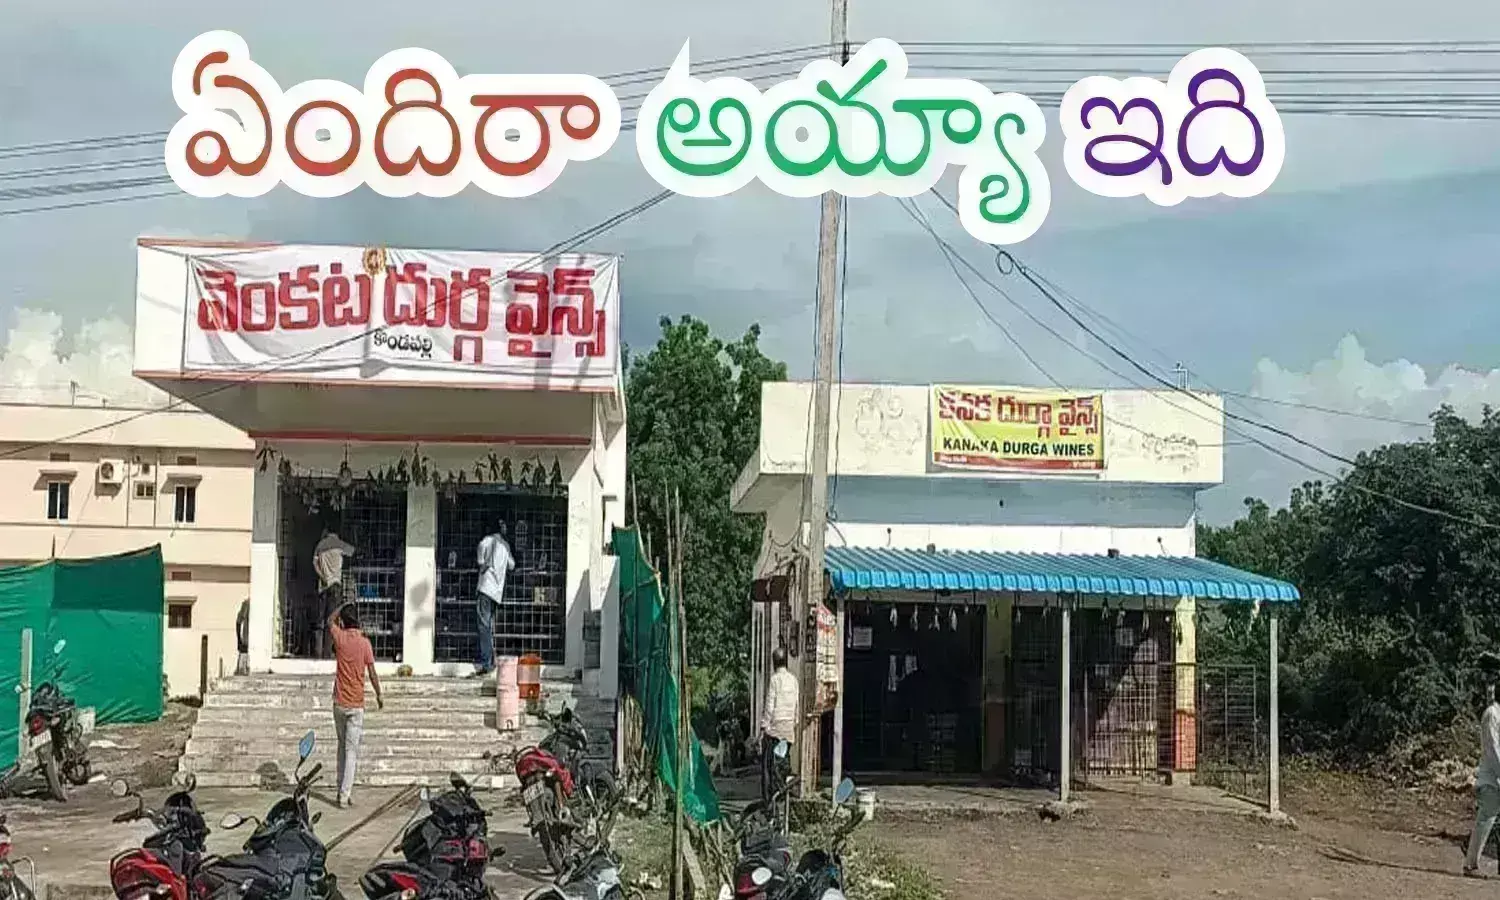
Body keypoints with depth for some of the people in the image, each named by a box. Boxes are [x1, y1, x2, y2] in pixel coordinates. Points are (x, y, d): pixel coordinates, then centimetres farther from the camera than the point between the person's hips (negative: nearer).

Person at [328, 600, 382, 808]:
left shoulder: (340, 637, -4)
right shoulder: (364, 642, -9)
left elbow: (330, 621, 19)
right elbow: (372, 673, -5)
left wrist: (344, 606, 24)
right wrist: (379, 695, 7)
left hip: (339, 703, 2)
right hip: (356, 705, -2)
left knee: (342, 747, 17)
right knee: (351, 751, -3)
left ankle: (342, 790, 20)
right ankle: (345, 795, -8)